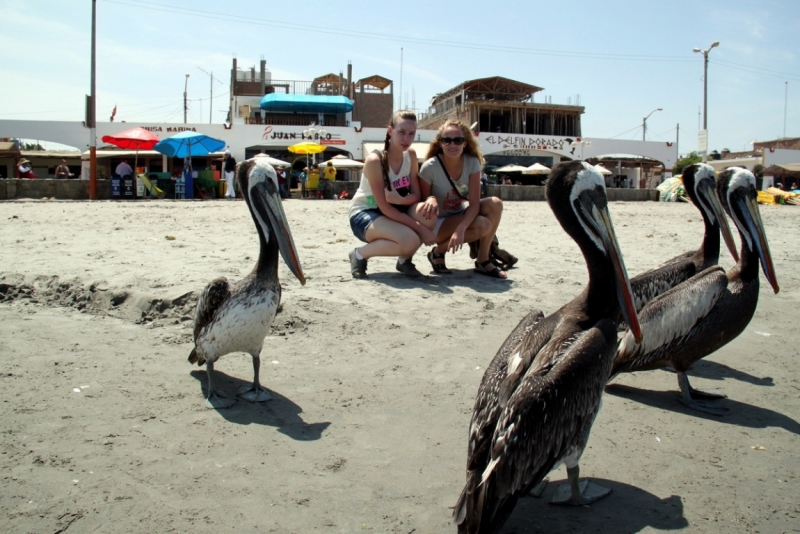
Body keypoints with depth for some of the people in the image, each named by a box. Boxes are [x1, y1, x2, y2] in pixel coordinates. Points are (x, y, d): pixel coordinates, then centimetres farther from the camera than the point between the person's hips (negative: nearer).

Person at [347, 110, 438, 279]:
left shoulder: (411, 155, -4)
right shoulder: (375, 160, -23)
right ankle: (360, 254, -6)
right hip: (364, 214, -6)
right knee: (410, 240, -32)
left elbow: (416, 195, -4)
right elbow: (384, 207, -25)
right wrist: (420, 228, -28)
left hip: (393, 211, 6)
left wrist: (400, 200, -29)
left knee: (428, 214, -25)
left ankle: (404, 259, 0)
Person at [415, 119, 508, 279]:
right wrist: (431, 199, -36)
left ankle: (483, 260, -8)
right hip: (437, 222, -4)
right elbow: (422, 200, -11)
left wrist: (461, 228, -34)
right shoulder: (430, 167, -21)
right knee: (482, 225, -29)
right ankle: (438, 251, -6)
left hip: (460, 215, 5)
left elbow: (474, 203, -17)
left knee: (495, 204, -22)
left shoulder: (472, 163, -12)